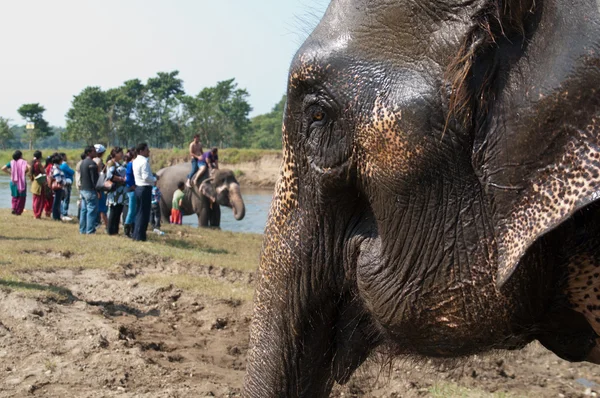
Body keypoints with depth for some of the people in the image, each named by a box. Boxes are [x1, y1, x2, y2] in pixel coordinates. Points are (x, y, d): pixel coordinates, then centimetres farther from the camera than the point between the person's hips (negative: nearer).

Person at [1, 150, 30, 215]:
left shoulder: (11, 162, 3)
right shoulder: (23, 162, -6)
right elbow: (28, 167, -23)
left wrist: (10, 173, 6)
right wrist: (25, 173, -6)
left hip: (13, 182, 3)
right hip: (21, 182, -3)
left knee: (15, 196, 19)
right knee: (21, 197, 8)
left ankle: (14, 208, 4)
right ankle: (18, 211, 6)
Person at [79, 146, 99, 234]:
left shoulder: (83, 162, 14)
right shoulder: (92, 163, -15)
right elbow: (94, 178, -18)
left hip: (83, 189, 9)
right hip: (90, 190, -9)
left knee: (84, 210, 12)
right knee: (92, 210, -6)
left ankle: (82, 229, 16)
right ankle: (90, 230, -7)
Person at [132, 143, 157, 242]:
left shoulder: (136, 161, 13)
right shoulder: (144, 161, -16)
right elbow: (146, 177, -23)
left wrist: (152, 176, 9)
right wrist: (154, 179, -7)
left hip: (138, 187, 10)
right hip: (145, 188, -10)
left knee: (139, 212, 16)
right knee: (144, 213, -3)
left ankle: (136, 235, 21)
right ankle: (140, 236, -1)